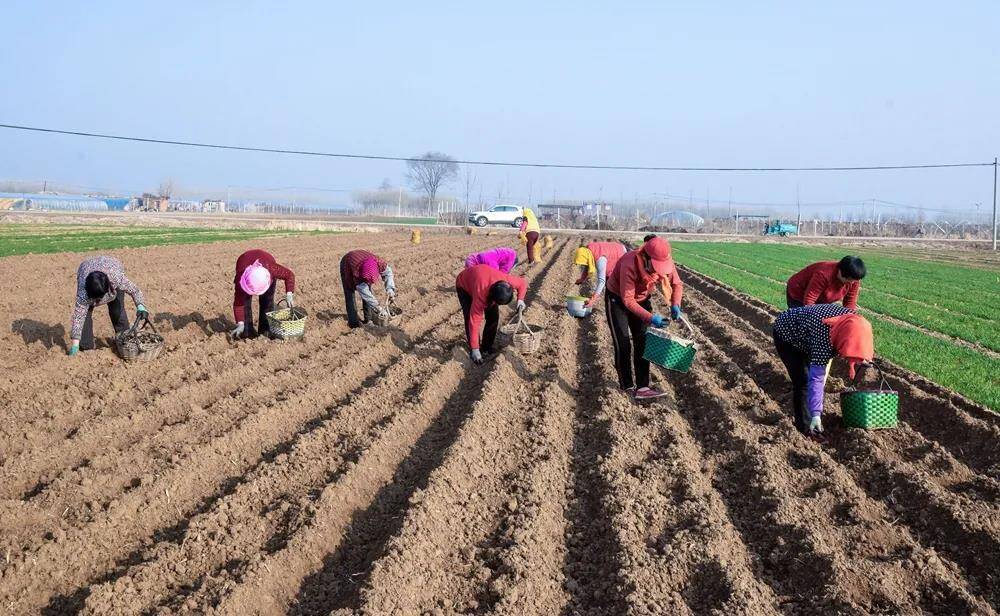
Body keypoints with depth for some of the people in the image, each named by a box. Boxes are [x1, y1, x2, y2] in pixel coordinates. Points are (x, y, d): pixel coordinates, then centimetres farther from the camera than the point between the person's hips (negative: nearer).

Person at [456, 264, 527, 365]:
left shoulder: (507, 280, -35)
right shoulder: (481, 294, -46)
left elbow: (523, 283, -10)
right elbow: (475, 321, -41)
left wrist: (520, 299, -29)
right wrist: (475, 349, -40)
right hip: (464, 285, -5)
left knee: (494, 316, -4)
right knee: (470, 318, -19)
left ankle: (487, 346, 13)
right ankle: (474, 350, -6)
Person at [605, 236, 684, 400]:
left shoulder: (665, 262, -24)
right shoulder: (630, 264, -39)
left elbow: (677, 284, -9)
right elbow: (627, 300, -34)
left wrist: (675, 305, -27)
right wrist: (650, 318, -39)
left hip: (642, 299, 5)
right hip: (617, 299, -5)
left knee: (642, 343, 0)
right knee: (623, 345, -4)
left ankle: (642, 387, 1)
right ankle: (627, 386, 9)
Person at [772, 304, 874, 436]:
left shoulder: (852, 319, -24)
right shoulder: (823, 339, -42)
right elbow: (815, 379, -39)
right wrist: (815, 414, -39)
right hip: (786, 337, -7)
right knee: (803, 380, -12)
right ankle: (805, 426, 1)